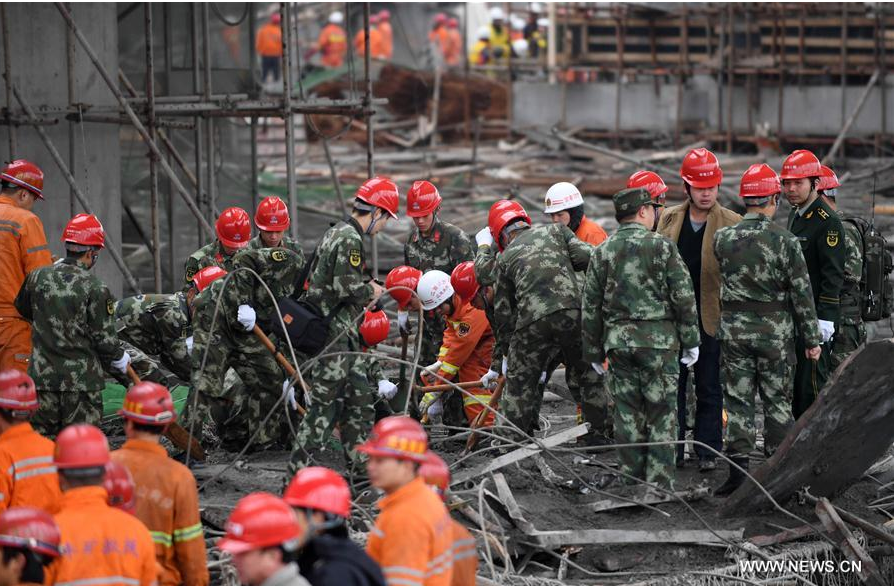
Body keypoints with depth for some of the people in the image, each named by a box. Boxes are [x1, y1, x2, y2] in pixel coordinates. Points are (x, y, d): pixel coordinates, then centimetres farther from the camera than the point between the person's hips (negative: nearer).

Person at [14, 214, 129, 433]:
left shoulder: (38, 277, -1)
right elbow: (104, 337, -8)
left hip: (43, 374, 3)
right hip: (81, 378, -3)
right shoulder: (95, 288, -13)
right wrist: (122, 360, 11)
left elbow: (22, 309, 19)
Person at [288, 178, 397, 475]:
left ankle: (359, 461, 25)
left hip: (333, 329, 10)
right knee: (325, 403, -8)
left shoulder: (336, 232, 16)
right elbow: (346, 286, -24)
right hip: (335, 332, -10)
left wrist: (367, 288, 12)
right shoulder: (350, 239, -16)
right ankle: (297, 470, -8)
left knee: (356, 396, 17)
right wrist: (371, 290, -6)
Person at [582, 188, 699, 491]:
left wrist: (594, 352, 15)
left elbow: (591, 308, 8)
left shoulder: (602, 253, 5)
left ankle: (631, 480, 12)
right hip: (659, 340, -3)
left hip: (618, 341, 3)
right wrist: (691, 340, 2)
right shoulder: (662, 247, -5)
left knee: (627, 413, 9)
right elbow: (684, 297, -6)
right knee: (662, 413, 2)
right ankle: (659, 484, 1)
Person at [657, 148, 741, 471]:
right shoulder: (668, 219, 6)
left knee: (710, 390, 5)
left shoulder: (732, 224, -2)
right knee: (671, 386, 7)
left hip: (712, 320, -2)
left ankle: (708, 451, 14)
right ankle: (672, 449, 16)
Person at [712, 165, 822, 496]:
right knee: (777, 401, 10)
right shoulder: (784, 242, -12)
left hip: (734, 328, 2)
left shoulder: (723, 239, -4)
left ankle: (738, 469, 1)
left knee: (738, 400, 6)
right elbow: (801, 294, -7)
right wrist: (811, 338, 0)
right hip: (775, 331, -2)